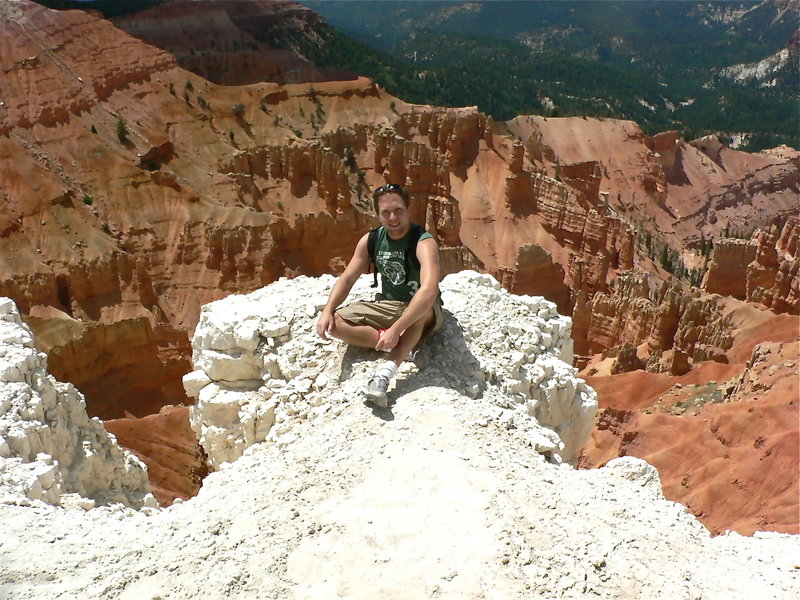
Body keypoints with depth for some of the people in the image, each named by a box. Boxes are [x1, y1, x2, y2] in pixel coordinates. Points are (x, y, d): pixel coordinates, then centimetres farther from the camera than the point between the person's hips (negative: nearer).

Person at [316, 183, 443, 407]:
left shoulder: (424, 243, -25)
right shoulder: (370, 240, -5)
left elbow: (429, 290, -41)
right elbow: (347, 279, 0)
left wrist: (396, 329, -48)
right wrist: (328, 311, -18)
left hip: (422, 315, -5)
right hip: (385, 306, 6)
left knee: (421, 310, -42)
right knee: (334, 323, -15)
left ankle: (384, 374, -46)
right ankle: (394, 342, -22)